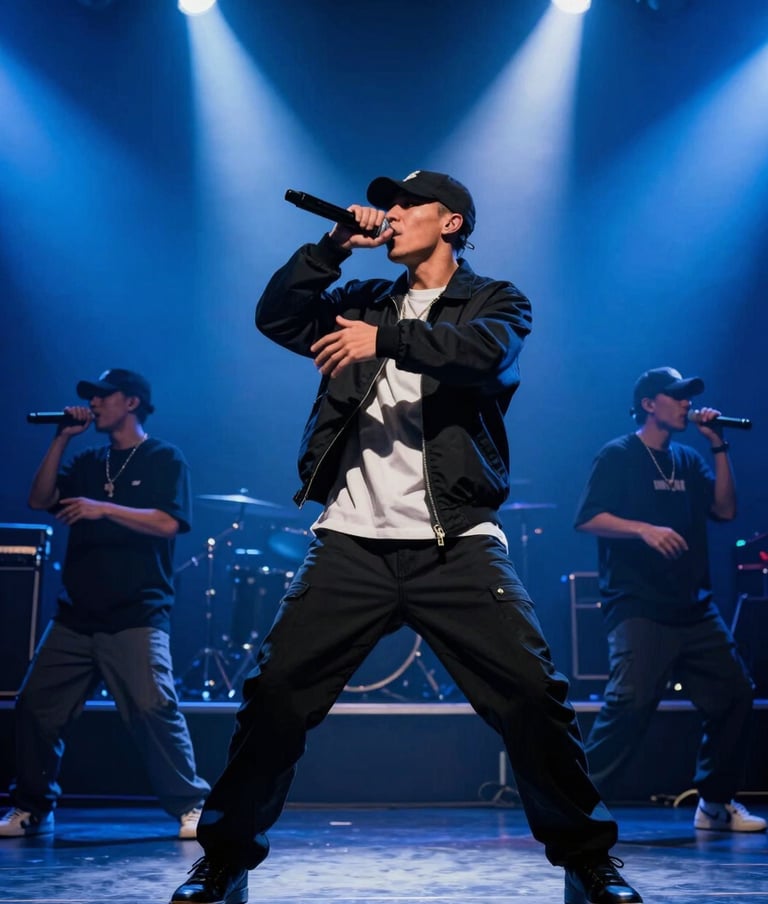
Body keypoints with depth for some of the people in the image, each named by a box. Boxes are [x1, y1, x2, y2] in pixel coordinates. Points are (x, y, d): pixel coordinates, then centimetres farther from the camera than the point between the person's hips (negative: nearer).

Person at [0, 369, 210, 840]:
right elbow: (39, 499, 6)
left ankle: (191, 806, -3)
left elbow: (168, 522, -12)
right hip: (76, 615, 6)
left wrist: (103, 508, -20)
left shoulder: (164, 459, 1)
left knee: (153, 709, -15)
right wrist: (61, 439, 2)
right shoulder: (88, 461, 18)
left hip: (136, 618, -6)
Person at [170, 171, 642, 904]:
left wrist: (385, 339, -25)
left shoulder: (494, 301, 9)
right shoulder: (365, 301, 20)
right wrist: (335, 244, 4)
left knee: (532, 696, -10)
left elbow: (486, 352, -14)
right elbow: (276, 316, 9)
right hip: (352, 541, 3)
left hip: (456, 542, -3)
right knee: (273, 694, -4)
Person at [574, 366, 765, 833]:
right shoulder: (618, 456, -1)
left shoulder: (689, 460, 18)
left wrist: (719, 447, 4)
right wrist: (645, 529, -24)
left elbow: (725, 509, 8)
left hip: (695, 609, 7)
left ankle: (716, 803, 18)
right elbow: (588, 519, -11)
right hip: (639, 608, -7)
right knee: (631, 701, -18)